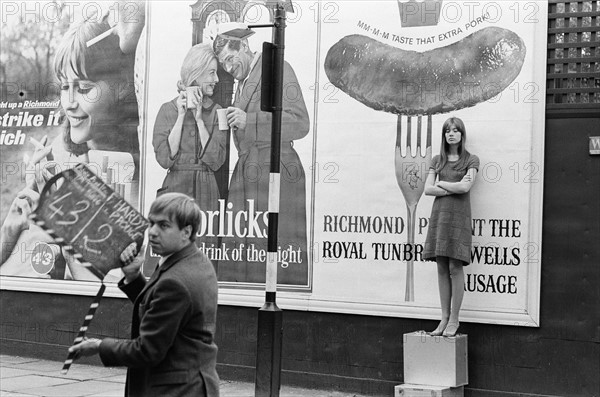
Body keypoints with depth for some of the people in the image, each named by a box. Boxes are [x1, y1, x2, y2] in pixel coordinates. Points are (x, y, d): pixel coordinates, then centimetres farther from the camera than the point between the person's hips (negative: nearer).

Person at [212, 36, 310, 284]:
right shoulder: (242, 82, 23)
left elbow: (300, 123, -12)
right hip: (244, 175, 8)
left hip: (276, 172, -8)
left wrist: (249, 120, -18)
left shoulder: (278, 69, -3)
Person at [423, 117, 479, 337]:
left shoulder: (471, 160, 3)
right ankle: (444, 318, 6)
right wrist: (454, 188, -6)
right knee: (442, 269, 2)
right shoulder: (437, 160, 14)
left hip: (459, 216, -4)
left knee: (455, 268, -6)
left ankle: (454, 319, -1)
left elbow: (465, 187, -11)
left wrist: (440, 183, -1)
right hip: (439, 214, 4)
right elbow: (427, 189, 4)